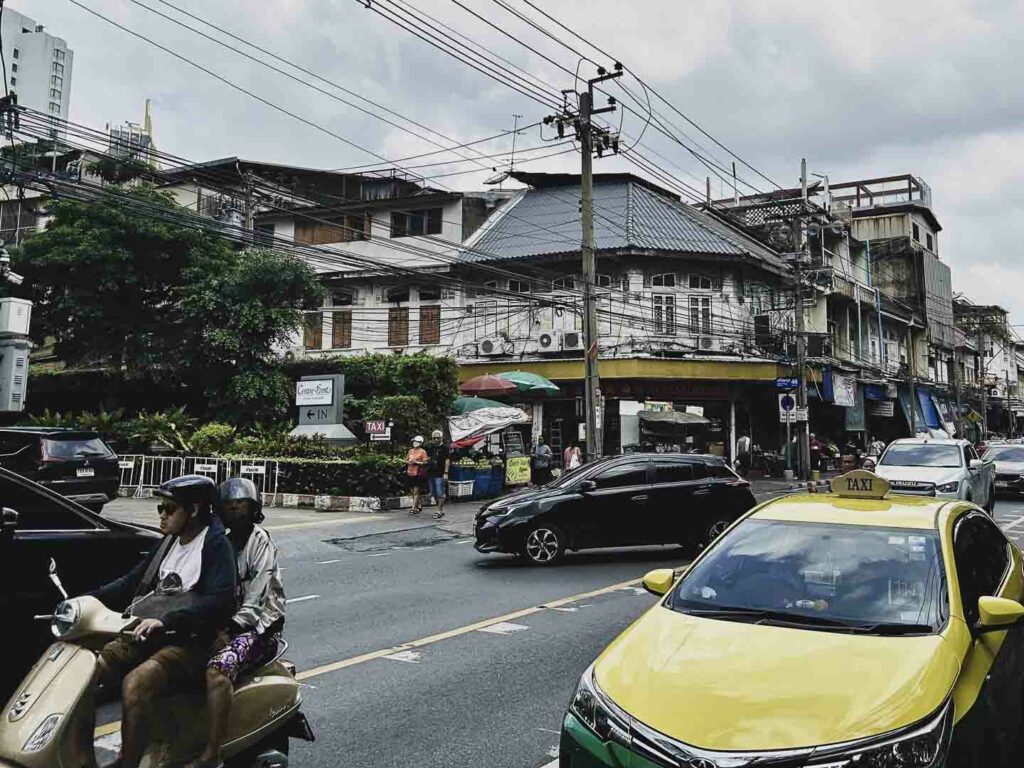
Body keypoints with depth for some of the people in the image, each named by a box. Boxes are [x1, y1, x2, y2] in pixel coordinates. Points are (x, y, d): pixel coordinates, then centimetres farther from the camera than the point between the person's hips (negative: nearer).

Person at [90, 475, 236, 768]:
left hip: (189, 642, -8)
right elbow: (132, 581, 20)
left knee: (135, 684, -31)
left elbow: (220, 601, -22)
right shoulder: (170, 542, 15)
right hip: (150, 634, 8)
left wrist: (165, 620, -31)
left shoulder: (216, 545, -9)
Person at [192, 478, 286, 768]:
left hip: (258, 627, -7)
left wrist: (230, 629, -26)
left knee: (218, 669, -33)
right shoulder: (223, 542, 17)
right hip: (223, 624, 7)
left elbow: (256, 598, -15)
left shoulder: (260, 541, -6)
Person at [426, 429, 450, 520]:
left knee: (440, 493, -9)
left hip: (440, 474, -7)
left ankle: (440, 511, -7)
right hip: (430, 473, 7)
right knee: (434, 493, 11)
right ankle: (441, 509, 21)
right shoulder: (430, 447, 14)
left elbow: (447, 460, -9)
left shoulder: (445, 447, -5)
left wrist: (446, 473, -14)